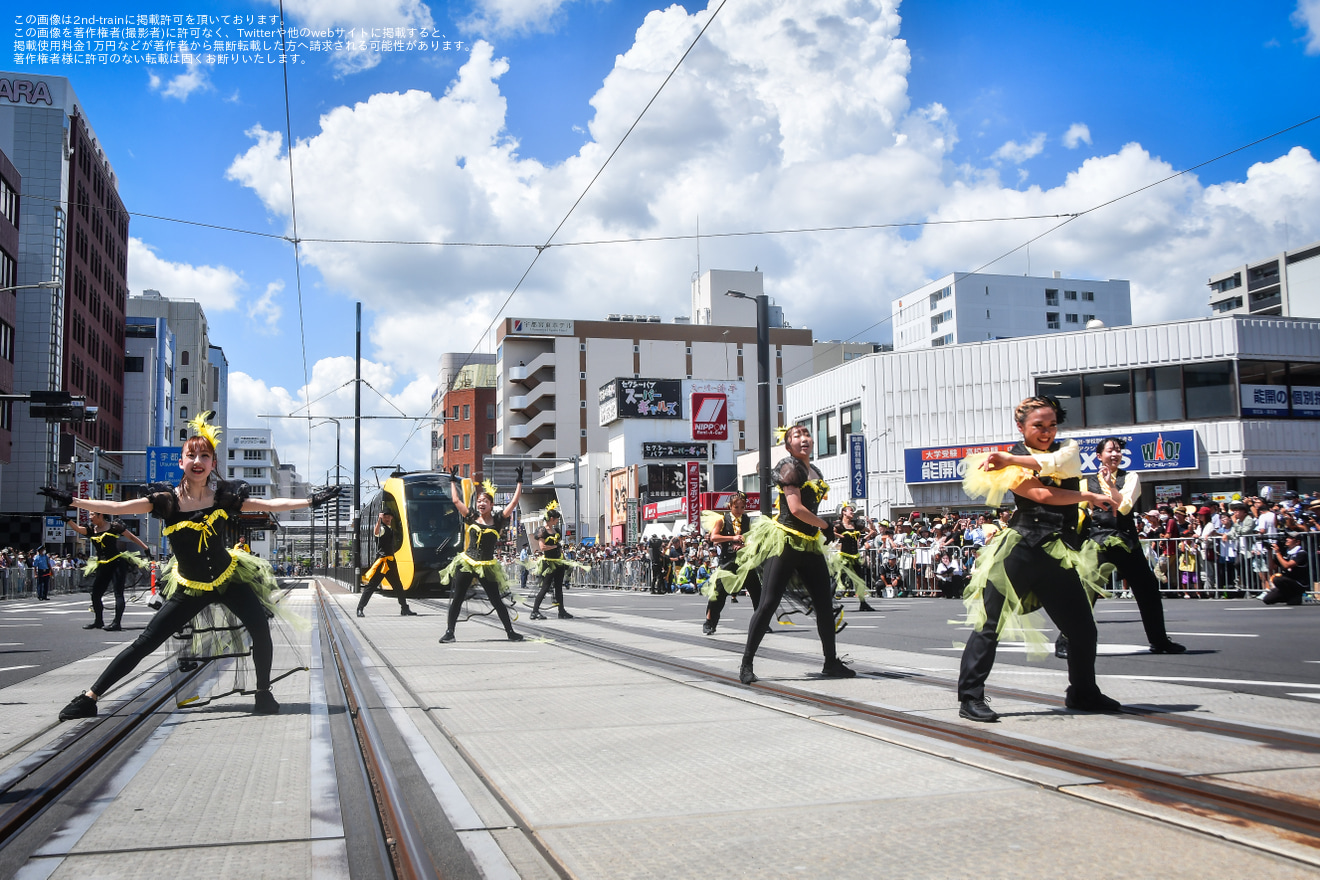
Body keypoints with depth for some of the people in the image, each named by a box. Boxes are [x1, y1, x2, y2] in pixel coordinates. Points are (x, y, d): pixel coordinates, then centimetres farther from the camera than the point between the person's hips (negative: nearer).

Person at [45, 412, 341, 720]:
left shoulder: (224, 496, -6)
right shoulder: (167, 500, -11)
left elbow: (269, 505, -1)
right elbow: (118, 507, -13)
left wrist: (311, 500, -2)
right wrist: (71, 501, -20)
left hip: (229, 577, 1)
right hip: (189, 587, -1)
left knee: (260, 628, -18)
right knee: (144, 643, -1)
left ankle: (263, 694, 3)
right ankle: (89, 698, 10)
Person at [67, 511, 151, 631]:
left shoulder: (114, 526, -2)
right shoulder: (91, 530, 11)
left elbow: (132, 537, 2)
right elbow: (78, 529, -6)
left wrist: (146, 548, -1)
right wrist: (69, 520, -22)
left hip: (117, 563, -6)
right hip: (102, 566, 6)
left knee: (118, 593, -9)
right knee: (95, 594, 7)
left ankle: (116, 622, -12)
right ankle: (98, 621, 22)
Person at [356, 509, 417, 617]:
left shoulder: (390, 529, 18)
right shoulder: (381, 528, -8)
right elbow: (376, 532, -35)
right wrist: (379, 519, -44)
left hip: (391, 560, 9)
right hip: (382, 559, -9)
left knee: (398, 586, 13)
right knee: (371, 585, -8)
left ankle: (405, 609, 20)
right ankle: (360, 609, -5)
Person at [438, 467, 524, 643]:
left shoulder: (497, 521, 2)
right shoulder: (472, 518, 6)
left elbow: (514, 502, -1)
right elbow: (456, 500, 9)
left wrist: (519, 482, -1)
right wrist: (453, 481, 15)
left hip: (487, 567, -1)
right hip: (466, 563, 2)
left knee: (497, 600, 2)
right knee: (457, 598, 2)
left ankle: (510, 632, 11)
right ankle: (449, 632, 9)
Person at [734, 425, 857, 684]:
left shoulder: (814, 471, 16)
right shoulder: (789, 466, -8)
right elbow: (796, 508, -18)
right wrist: (824, 524, -5)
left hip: (809, 545, 8)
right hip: (784, 542, -8)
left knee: (825, 605, 7)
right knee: (768, 604, -8)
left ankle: (831, 663, 19)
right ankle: (746, 664, -1)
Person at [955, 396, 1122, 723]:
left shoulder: (1068, 451, 16)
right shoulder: (1009, 464, 3)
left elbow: (1057, 462, -10)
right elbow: (1042, 494, -12)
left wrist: (1010, 459, -17)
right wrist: (1089, 497, -4)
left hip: (1061, 553, 5)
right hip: (1021, 548, -4)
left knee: (1083, 629, 10)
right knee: (989, 624, -7)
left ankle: (1083, 693, 32)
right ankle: (970, 698, -1)